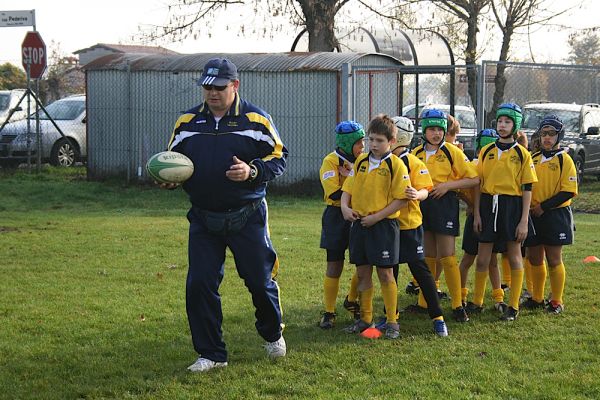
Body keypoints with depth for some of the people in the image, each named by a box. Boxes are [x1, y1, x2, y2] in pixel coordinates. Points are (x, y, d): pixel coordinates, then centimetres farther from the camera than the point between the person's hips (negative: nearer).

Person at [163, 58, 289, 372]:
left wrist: (253, 171, -20)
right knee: (199, 285, -2)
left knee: (260, 280, 5)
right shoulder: (187, 122, 7)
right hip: (203, 219, 3)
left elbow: (279, 157, -2)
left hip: (247, 218, -3)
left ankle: (272, 334, 34)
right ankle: (211, 354, 10)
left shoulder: (256, 119, -2)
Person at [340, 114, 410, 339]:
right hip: (359, 223, 5)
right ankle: (365, 319, 20)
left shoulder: (396, 165, -9)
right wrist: (345, 207, -5)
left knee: (385, 273, -1)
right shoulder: (361, 161, 8)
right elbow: (348, 187, 14)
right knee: (363, 272, 10)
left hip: (383, 225, -5)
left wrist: (377, 217, -17)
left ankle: (392, 322, 8)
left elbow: (401, 199, -12)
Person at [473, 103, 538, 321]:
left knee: (514, 258, 4)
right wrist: (476, 214, 3)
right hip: (488, 205, 3)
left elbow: (527, 189, -3)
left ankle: (513, 307, 11)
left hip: (512, 206, -3)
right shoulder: (486, 151, 7)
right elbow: (478, 184, 10)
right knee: (482, 258, 6)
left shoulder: (522, 154, -1)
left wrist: (524, 221, -9)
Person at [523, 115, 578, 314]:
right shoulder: (533, 159, 10)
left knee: (554, 260, -1)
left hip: (556, 215, -5)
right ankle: (537, 298, 23)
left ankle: (557, 302, 8)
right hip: (534, 216, 5)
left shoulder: (564, 160, -6)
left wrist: (543, 207, -16)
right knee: (534, 259, 10)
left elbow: (568, 191, -13)